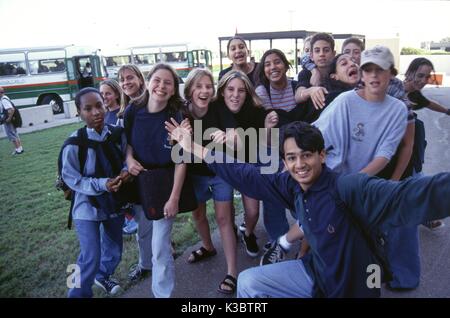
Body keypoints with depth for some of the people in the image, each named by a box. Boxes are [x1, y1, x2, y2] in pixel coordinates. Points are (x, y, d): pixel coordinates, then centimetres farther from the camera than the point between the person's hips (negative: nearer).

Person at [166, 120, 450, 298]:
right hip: (315, 272, 6)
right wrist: (196, 149, -5)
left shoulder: (348, 187, -29)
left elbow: (403, 196, -44)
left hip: (352, 286, -5)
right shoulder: (291, 185, -10)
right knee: (248, 282, 7)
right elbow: (247, 175, -6)